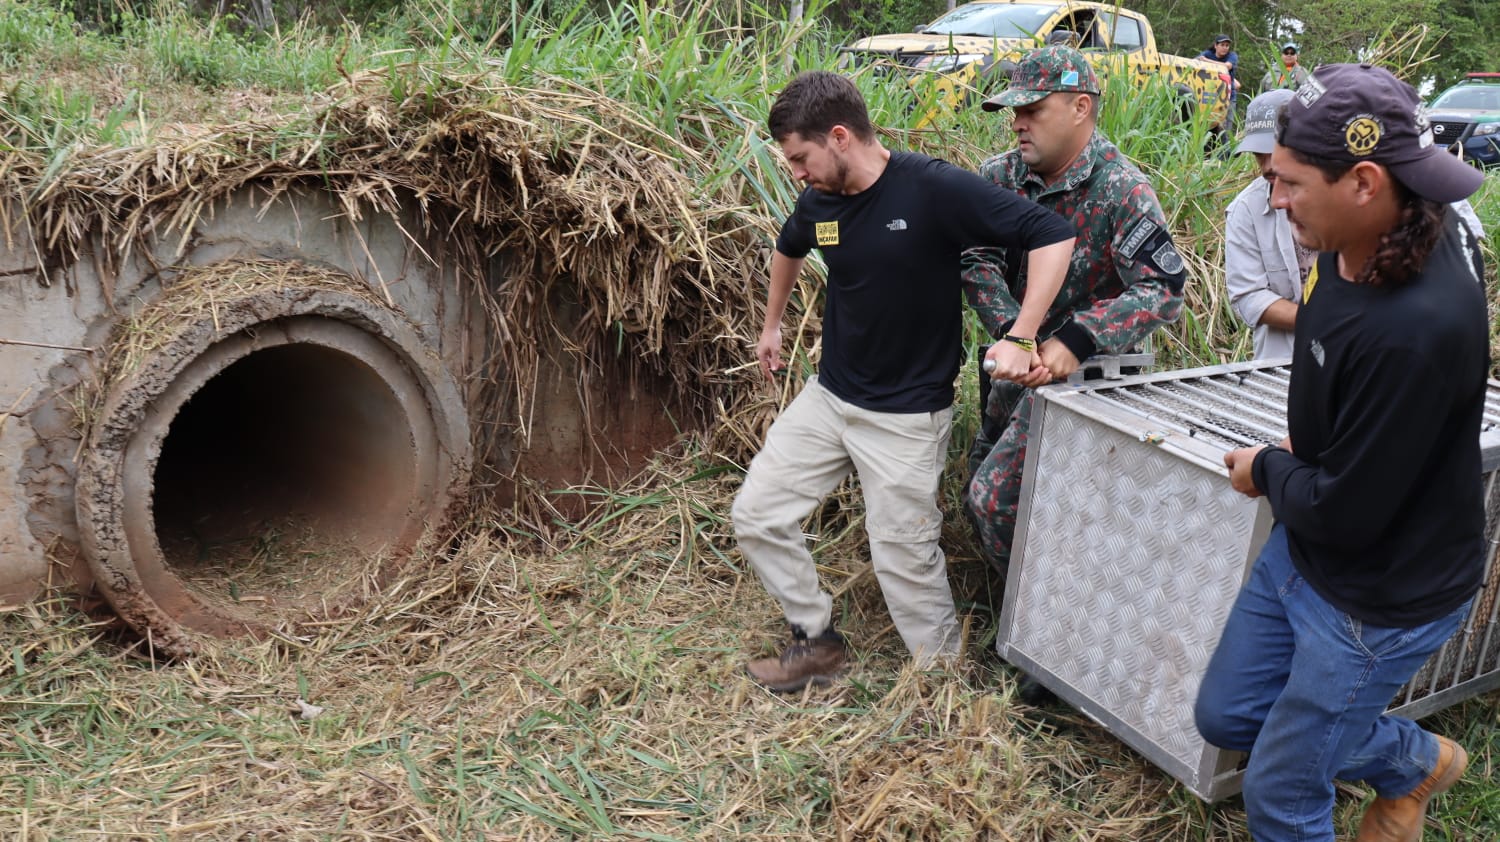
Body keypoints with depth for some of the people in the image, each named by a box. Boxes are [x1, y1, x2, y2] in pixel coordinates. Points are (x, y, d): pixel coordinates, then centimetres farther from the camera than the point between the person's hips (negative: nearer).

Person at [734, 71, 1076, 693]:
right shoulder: (819, 202, -1)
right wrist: (772, 325, 31)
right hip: (828, 396, 7)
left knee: (905, 559, 0)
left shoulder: (934, 189, -20)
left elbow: (1053, 235, -21)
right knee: (756, 516, 7)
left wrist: (1021, 339, -27)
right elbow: (788, 248, 24)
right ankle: (817, 642, 24)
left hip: (906, 414, -6)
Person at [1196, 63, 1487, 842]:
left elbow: (1343, 513, -27)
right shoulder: (1355, 246, -9)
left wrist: (1266, 470, -8)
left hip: (1380, 597, -8)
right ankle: (1418, 760, 41)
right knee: (1226, 717, 22)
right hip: (1302, 551, 8)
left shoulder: (1418, 326, -36)